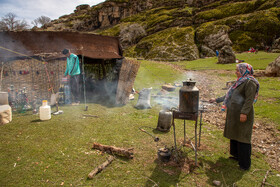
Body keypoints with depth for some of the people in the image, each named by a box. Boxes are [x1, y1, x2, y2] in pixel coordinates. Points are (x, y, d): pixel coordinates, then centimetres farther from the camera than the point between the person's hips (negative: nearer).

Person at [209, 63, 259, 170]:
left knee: (242, 137, -2)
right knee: (234, 135, 16)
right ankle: (237, 155, 31)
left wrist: (244, 113, -26)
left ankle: (245, 163, 9)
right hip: (233, 114, 9)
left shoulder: (250, 82, -11)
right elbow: (229, 96, 25)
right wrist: (217, 100, 28)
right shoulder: (240, 82, 17)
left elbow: (249, 99, -20)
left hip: (242, 115, -9)